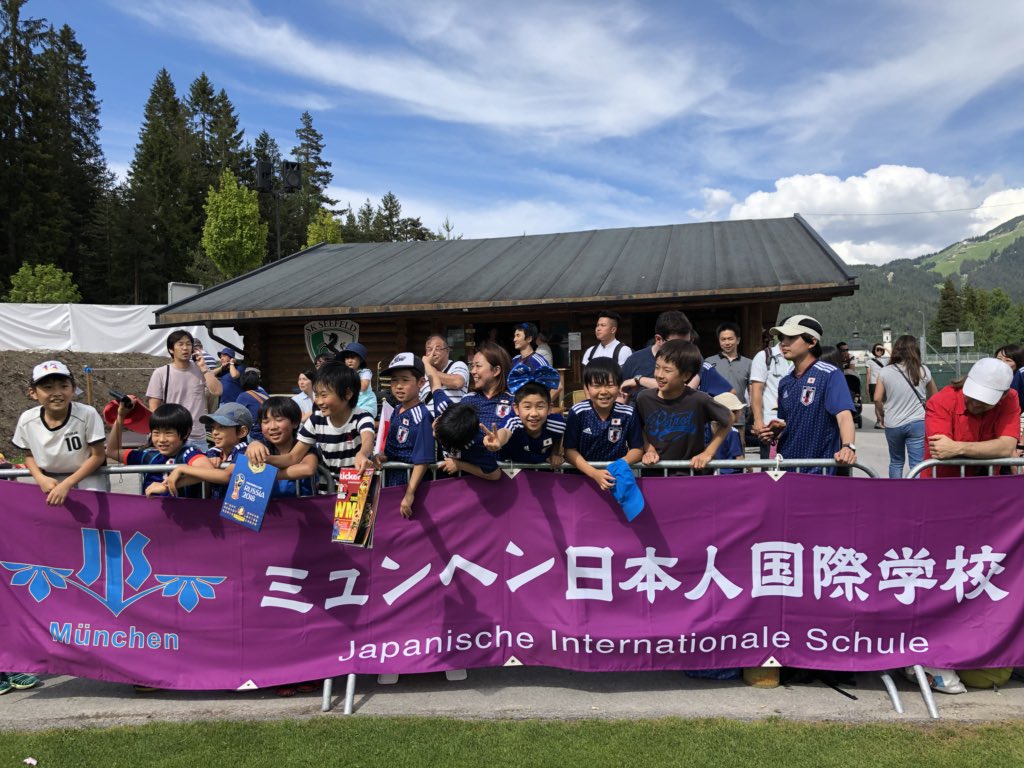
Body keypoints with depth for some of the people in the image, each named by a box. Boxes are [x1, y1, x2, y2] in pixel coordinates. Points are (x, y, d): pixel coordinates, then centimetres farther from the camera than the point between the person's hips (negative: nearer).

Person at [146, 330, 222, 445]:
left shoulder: (201, 371, 3)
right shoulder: (160, 374, -2)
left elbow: (217, 391, -11)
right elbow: (154, 407, -2)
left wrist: (203, 367, -9)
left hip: (198, 437, 2)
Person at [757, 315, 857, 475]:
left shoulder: (829, 375, -10)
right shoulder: (785, 382, 9)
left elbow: (844, 415, -22)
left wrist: (848, 446, -39)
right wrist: (776, 431, -1)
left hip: (818, 472, -6)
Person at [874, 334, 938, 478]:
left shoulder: (885, 371, -4)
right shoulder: (923, 370, -2)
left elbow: (877, 399, -4)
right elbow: (934, 396, 11)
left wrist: (880, 415, 14)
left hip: (893, 424, 1)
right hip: (917, 423, -1)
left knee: (896, 461, 19)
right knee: (917, 464, 0)